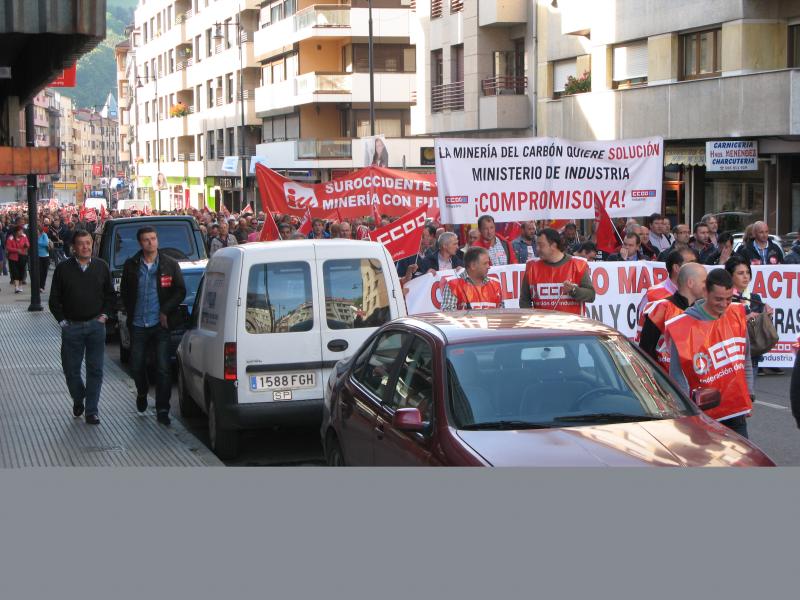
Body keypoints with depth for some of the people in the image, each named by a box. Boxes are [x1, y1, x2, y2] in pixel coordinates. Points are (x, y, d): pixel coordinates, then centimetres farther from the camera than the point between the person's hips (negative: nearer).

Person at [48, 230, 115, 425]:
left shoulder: (101, 266, 4)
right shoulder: (63, 268, -1)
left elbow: (110, 294, 13)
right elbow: (54, 299, 4)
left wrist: (104, 314, 3)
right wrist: (62, 320, -2)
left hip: (96, 325, 1)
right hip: (71, 326, -1)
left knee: (95, 370, 1)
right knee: (71, 370, 5)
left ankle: (92, 411, 8)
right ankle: (78, 400, 30)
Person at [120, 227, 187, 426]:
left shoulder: (170, 264, -2)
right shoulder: (131, 266, 3)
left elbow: (180, 291, 0)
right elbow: (124, 292, 12)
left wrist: (166, 311, -9)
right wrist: (130, 313, 5)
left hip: (161, 323, -2)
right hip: (138, 325, 2)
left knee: (163, 369, -4)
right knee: (136, 366, 11)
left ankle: (162, 410, 3)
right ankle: (142, 393, 41)